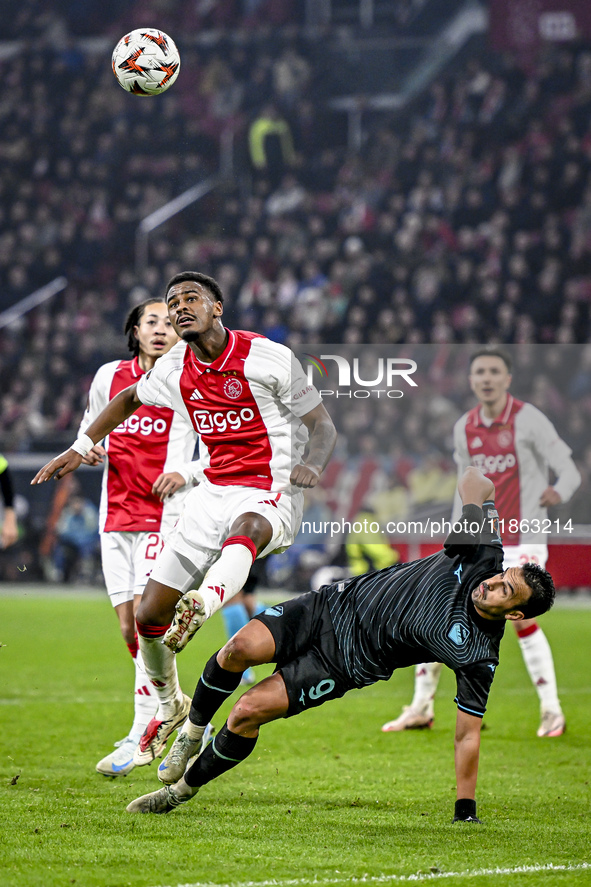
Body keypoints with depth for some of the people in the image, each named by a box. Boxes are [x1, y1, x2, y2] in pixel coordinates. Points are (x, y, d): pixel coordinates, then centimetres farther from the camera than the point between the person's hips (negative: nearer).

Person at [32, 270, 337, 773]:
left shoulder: (267, 358, -9)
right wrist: (81, 447, 25)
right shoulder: (174, 370, 6)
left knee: (246, 528, -44)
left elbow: (323, 427, -6)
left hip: (270, 496, -5)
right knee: (148, 617, 2)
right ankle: (169, 706, 28)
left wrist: (312, 465, -27)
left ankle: (201, 607, -71)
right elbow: (130, 398, 29)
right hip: (213, 495, 5)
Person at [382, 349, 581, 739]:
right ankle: (421, 709, 12)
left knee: (523, 620, -17)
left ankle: (552, 711, -3)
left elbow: (569, 471, -10)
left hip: (520, 540, -6)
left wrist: (558, 492, -32)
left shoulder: (528, 420, -8)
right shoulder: (465, 428, 8)